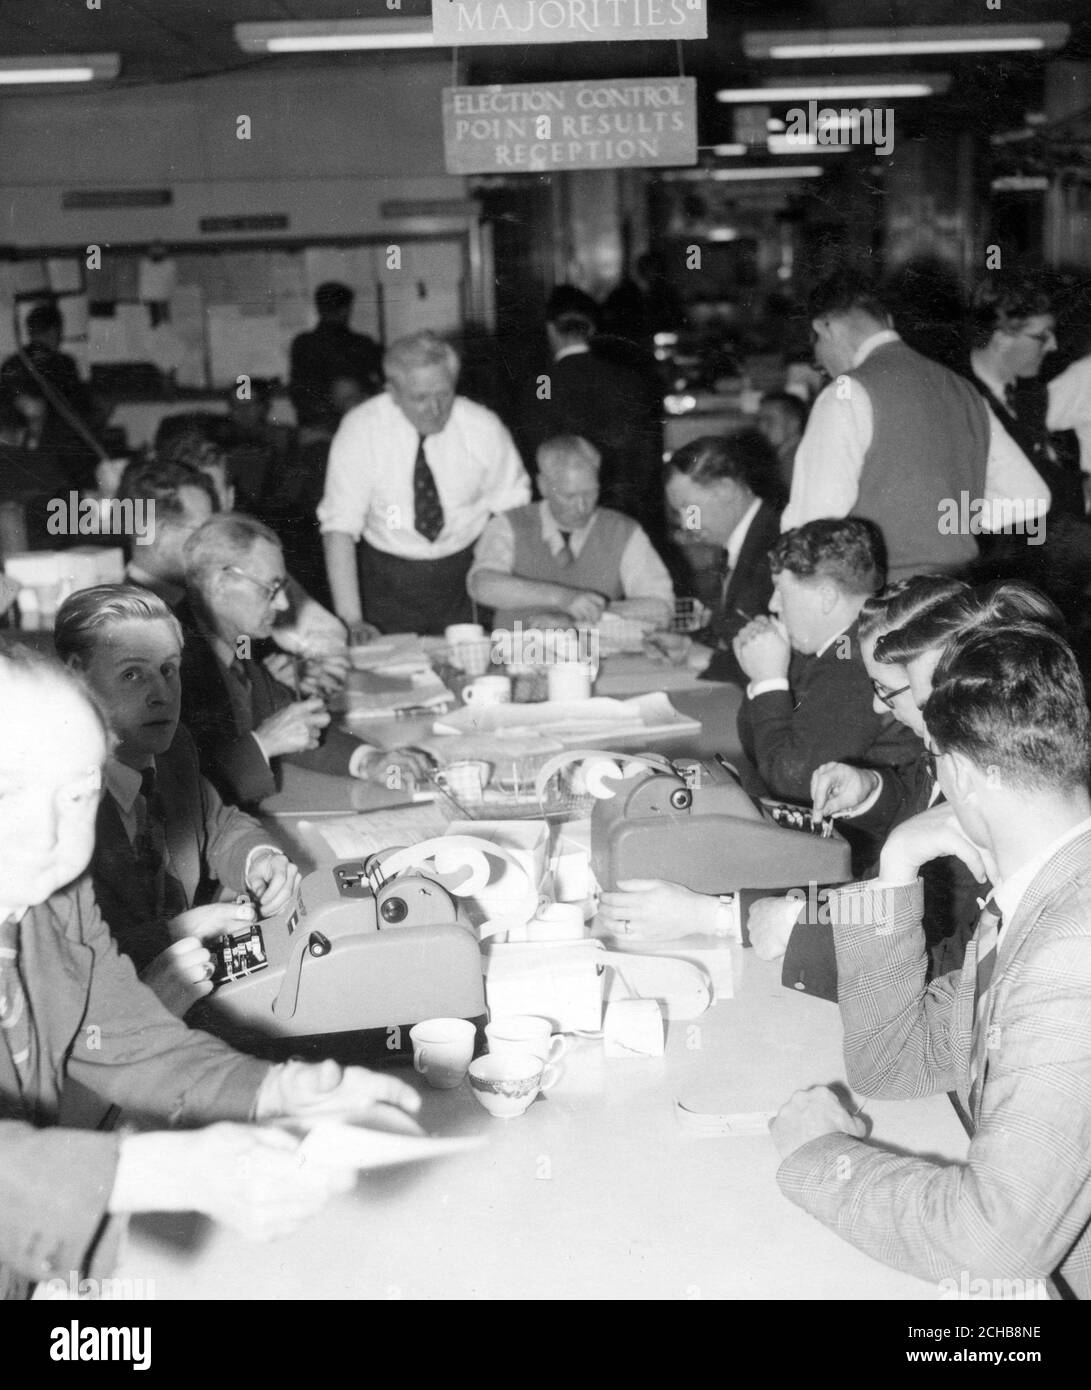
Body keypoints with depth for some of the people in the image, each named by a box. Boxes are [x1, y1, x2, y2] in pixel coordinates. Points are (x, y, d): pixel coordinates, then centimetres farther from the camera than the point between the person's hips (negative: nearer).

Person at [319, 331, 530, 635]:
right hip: (389, 580, -1)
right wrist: (351, 622, -26)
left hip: (466, 573, 1)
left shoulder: (484, 428, -11)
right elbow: (339, 526, -18)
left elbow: (513, 511, -4)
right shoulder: (360, 430, -15)